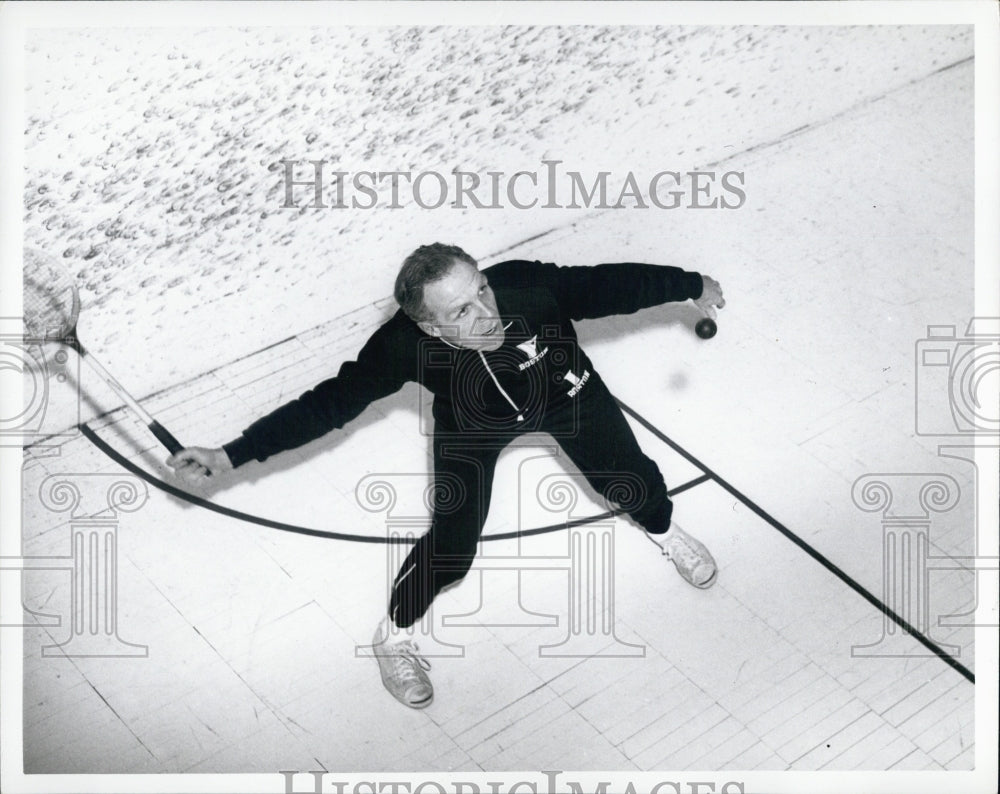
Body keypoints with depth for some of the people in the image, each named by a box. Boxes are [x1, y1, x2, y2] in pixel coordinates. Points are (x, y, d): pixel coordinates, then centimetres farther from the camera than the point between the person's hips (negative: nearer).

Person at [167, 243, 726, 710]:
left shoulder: (528, 285, -40)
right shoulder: (406, 344, -39)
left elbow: (607, 285, -25)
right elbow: (329, 403, -33)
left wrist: (694, 286, -16)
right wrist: (231, 455, -38)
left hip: (562, 392, 2)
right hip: (473, 426, -1)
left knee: (626, 478, 9)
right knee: (453, 545, -6)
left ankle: (665, 528, 48)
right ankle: (395, 635, 24)